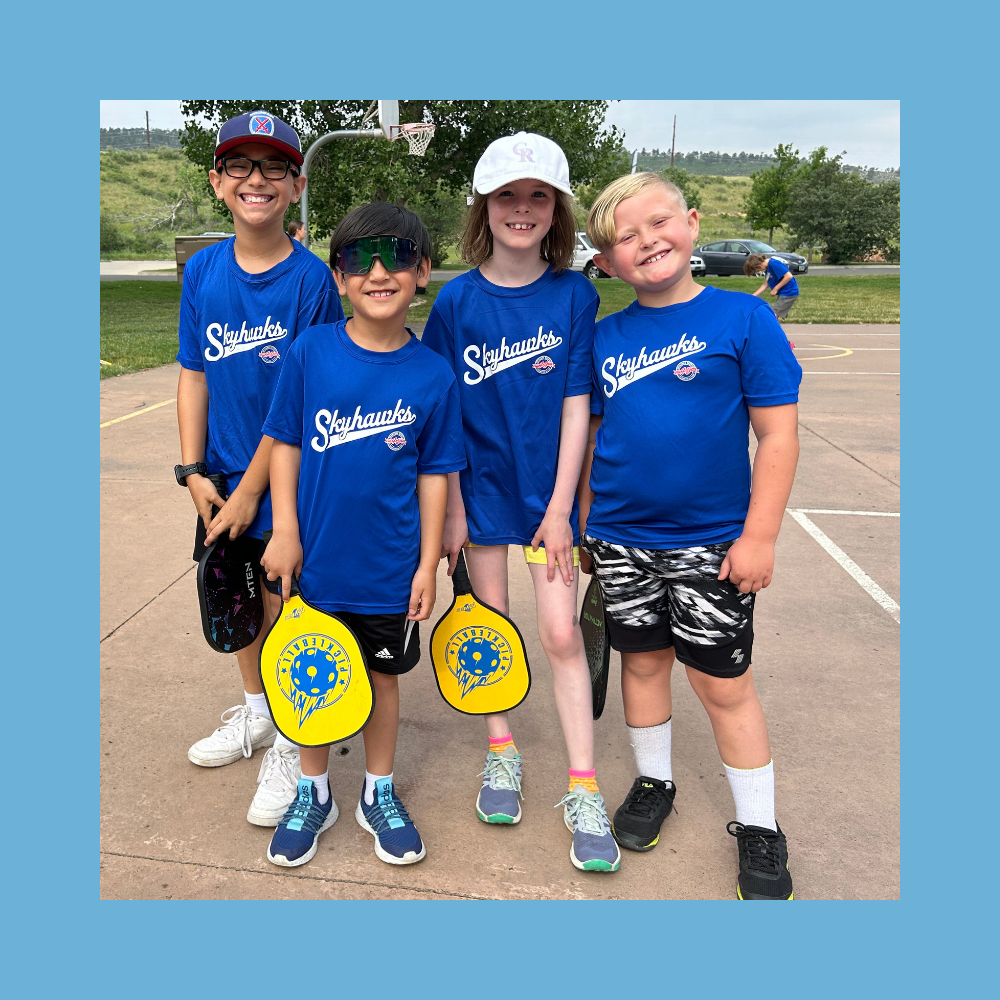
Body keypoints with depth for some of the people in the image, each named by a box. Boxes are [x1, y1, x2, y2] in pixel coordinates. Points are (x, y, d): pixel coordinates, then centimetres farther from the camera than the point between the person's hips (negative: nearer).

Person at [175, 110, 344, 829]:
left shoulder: (310, 279, -13)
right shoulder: (203, 271, 2)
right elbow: (194, 375, 4)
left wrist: (250, 490, -15)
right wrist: (194, 470, -4)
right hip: (223, 480, 6)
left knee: (283, 610, 3)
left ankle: (291, 747, 24)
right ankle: (255, 713, 43)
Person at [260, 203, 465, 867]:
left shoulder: (433, 375, -8)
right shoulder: (310, 353, -7)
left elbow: (434, 476, -3)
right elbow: (285, 444, 0)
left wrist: (428, 564, -3)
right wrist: (285, 531, -5)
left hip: (389, 566, 0)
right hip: (315, 561, 1)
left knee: (383, 676, 15)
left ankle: (380, 795, 37)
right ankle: (314, 795, 37)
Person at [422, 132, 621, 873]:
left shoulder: (574, 295, -5)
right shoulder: (457, 300, -4)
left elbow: (576, 406, -6)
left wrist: (560, 506, -9)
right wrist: (451, 508, -5)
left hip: (549, 489, -1)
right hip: (481, 487, 1)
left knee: (562, 635, 0)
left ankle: (583, 791, 12)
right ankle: (502, 753, 32)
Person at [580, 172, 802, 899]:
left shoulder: (742, 318, -9)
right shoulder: (606, 338, 3)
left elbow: (779, 434, -9)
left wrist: (759, 536, -12)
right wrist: (584, 527, 12)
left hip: (711, 543, -3)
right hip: (621, 540, 4)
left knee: (724, 681, 6)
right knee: (643, 659, 17)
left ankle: (760, 829, 25)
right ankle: (654, 783, 39)